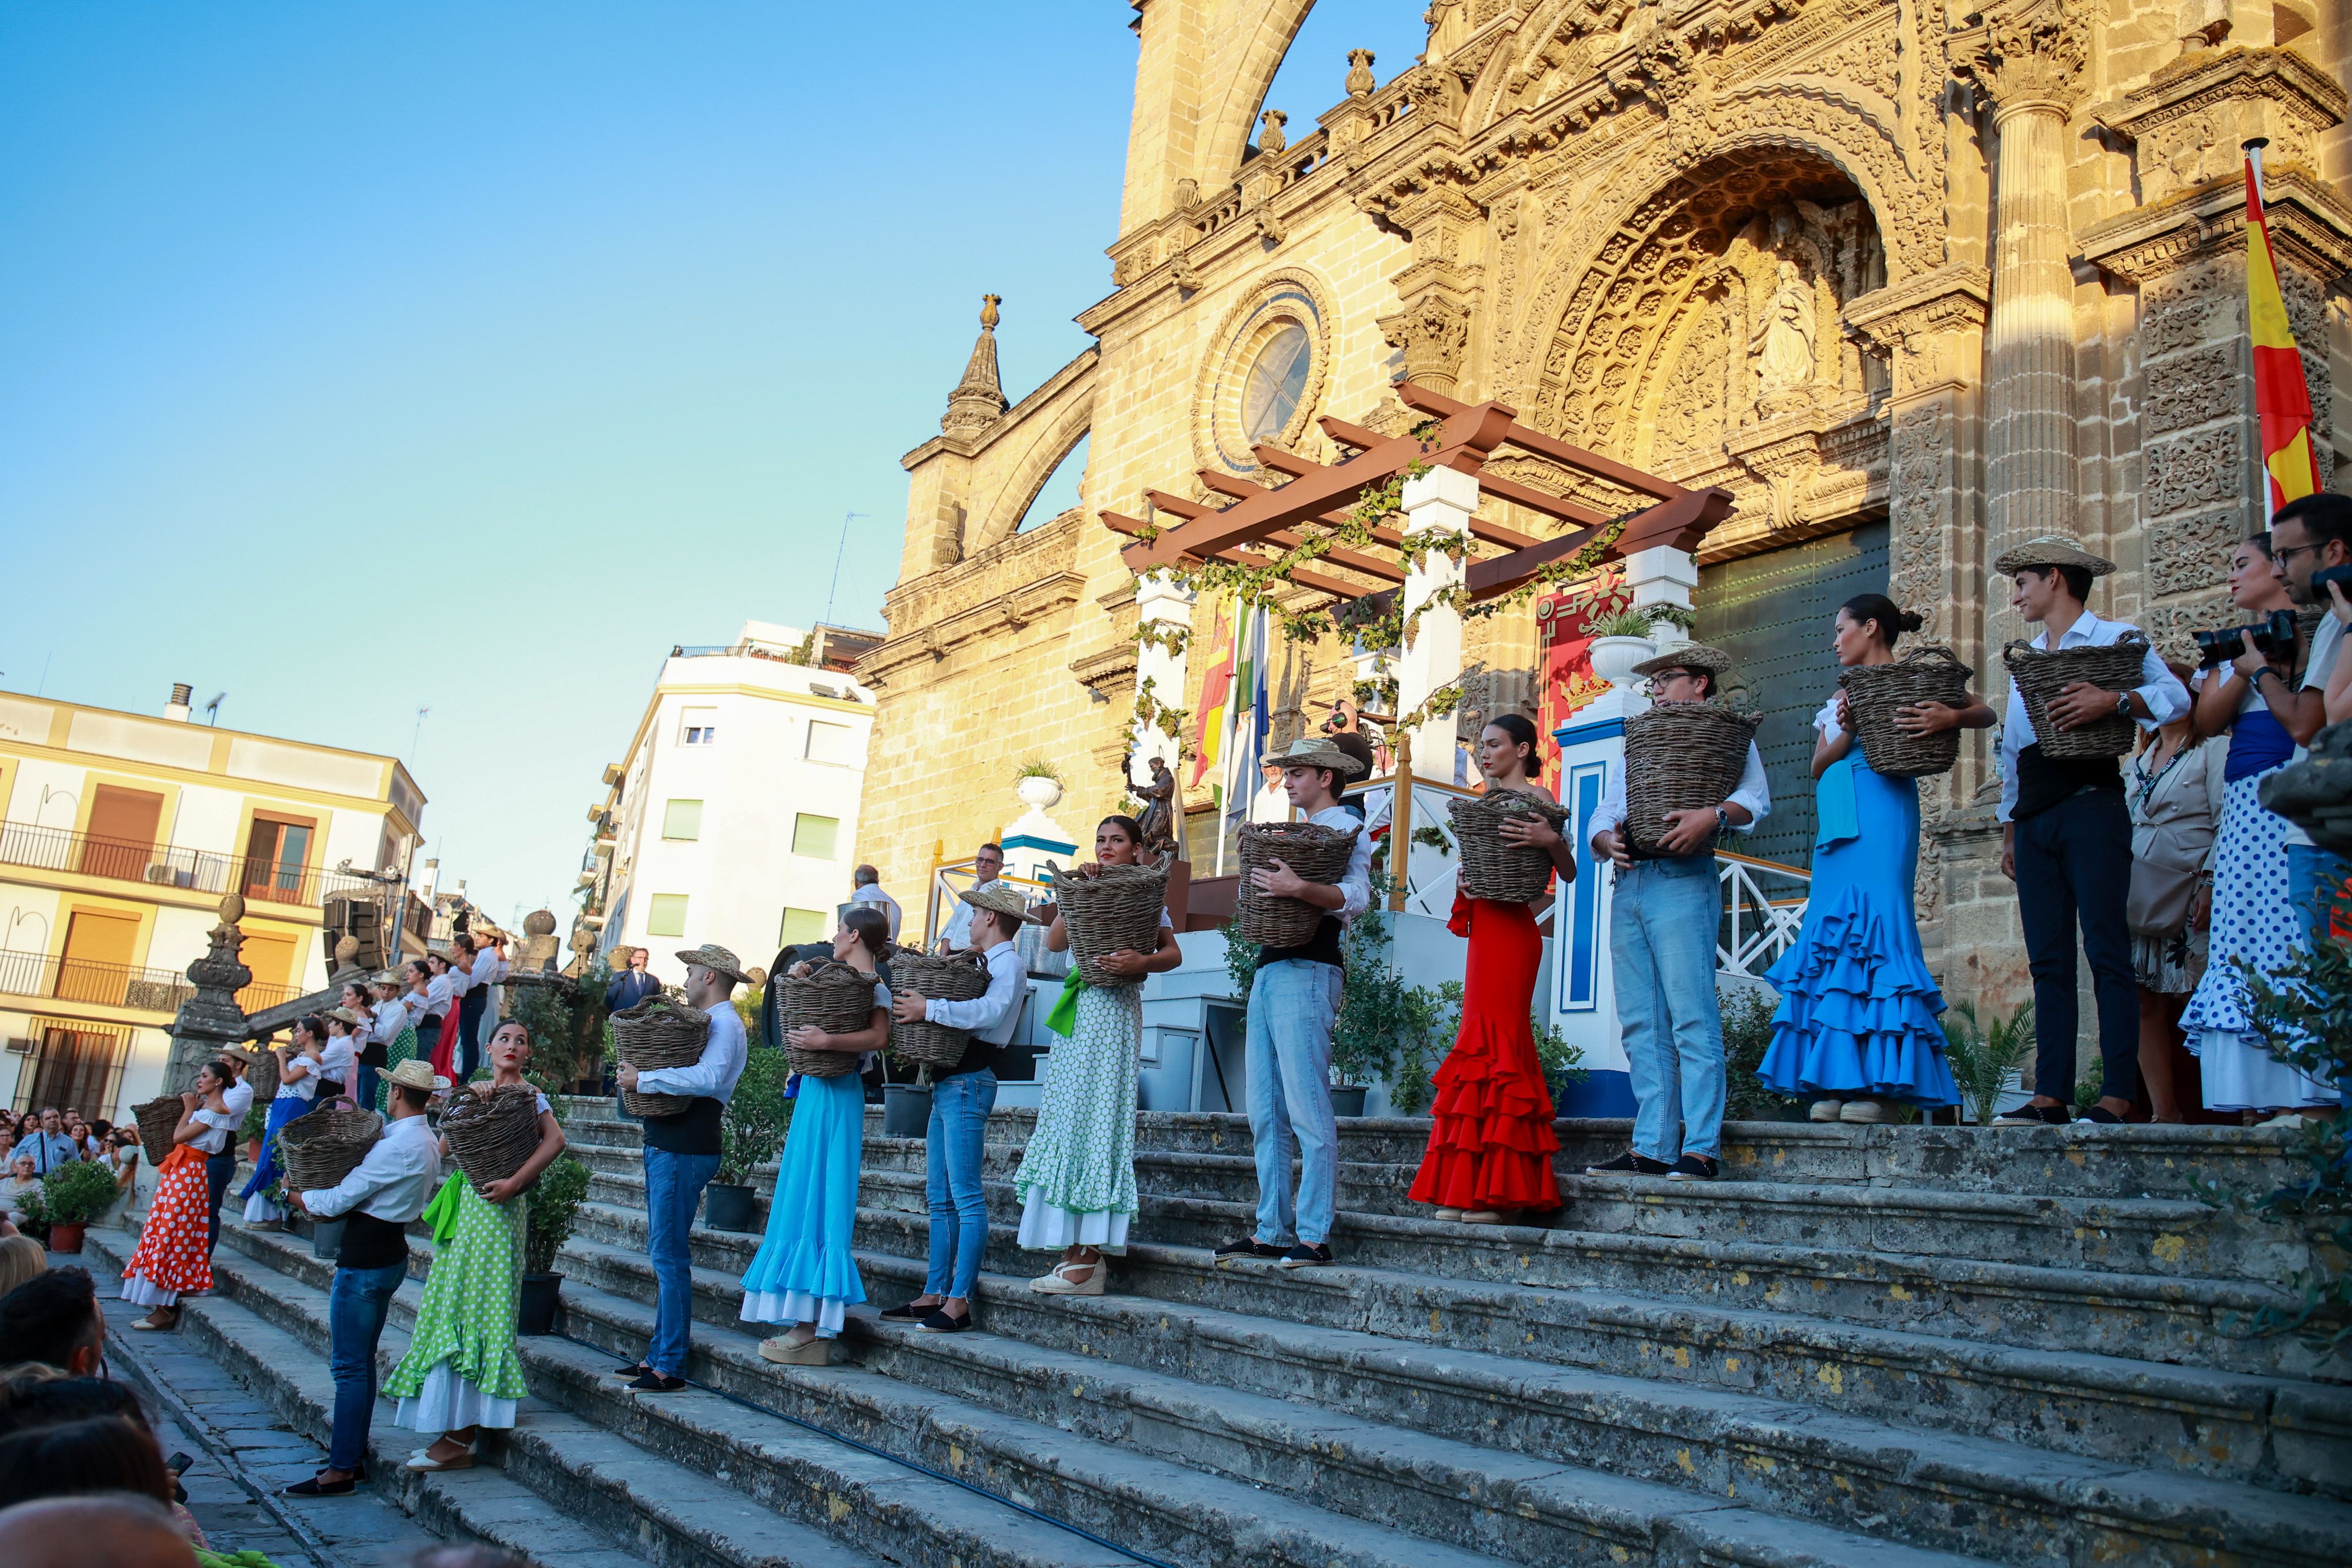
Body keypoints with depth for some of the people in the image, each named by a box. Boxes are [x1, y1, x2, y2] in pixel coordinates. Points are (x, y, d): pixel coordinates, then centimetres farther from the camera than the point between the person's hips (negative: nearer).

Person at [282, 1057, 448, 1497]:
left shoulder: (396, 1147, -21)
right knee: (362, 1361, 17)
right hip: (390, 1251, 10)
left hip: (364, 1260, -10)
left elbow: (339, 1200, -17)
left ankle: (340, 1472, -1)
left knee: (349, 1366, -5)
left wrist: (294, 1196, 1)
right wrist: (321, 1205, 6)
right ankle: (354, 1453, 24)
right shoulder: (428, 1142, 10)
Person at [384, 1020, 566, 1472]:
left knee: (476, 1309, -8)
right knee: (453, 1310, 8)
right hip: (464, 1206, 7)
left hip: (495, 1210, -7)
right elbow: (444, 1149, 7)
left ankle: (460, 1440, -5)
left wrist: (515, 1182, -24)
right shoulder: (473, 1092, 17)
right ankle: (452, 1432, 16)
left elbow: (555, 1139, -19)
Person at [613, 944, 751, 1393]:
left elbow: (706, 1077, -29)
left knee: (668, 1255, -8)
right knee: (662, 1254, 14)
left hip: (684, 1152, -10)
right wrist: (638, 1075, 1)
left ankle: (669, 1368, -4)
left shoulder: (724, 1024, -13)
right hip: (666, 1147, 10)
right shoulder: (708, 1022, 18)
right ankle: (659, 1354, 21)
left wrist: (643, 1080, -24)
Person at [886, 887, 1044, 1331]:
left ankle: (959, 1302, -9)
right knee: (939, 1199, 10)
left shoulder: (1009, 964, -7)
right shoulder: (985, 965, 21)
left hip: (968, 1083, -10)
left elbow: (991, 1011, -25)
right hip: (947, 1082, 10)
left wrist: (929, 1009, -21)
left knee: (966, 1196, -9)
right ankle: (933, 1295, 14)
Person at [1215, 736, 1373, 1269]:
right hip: (1268, 972, 9)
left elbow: (1356, 897, -16)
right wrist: (1258, 882, 5)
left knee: (1308, 1110, -10)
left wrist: (1299, 888, -30)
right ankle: (1271, 1231, 11)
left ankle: (1314, 1236, -7)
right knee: (1266, 1116, 7)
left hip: (1306, 974, -9)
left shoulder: (1347, 829, 0)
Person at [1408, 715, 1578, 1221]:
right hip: (1486, 928, 9)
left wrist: (1552, 840, -28)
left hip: (1511, 929, -9)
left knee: (1496, 1042, -11)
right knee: (1482, 1042, 7)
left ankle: (1497, 1193, -9)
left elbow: (1568, 873, -10)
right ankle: (1466, 1188, 10)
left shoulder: (1536, 798, -4)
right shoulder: (1489, 800, 21)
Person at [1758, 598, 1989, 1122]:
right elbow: (1818, 764, 13)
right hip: (1837, 819, 7)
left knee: (1873, 926, -15)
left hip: (1880, 809, -7)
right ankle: (1839, 1081, -1)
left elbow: (1986, 713, -5)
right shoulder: (1839, 697, 24)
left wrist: (1949, 719, -25)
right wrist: (1846, 730, -5)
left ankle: (1880, 1084, -15)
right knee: (1834, 934, 0)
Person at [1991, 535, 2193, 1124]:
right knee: (2047, 960, 2)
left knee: (2107, 952, -10)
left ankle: (2119, 1093, -10)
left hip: (2091, 805, -7)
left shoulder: (2116, 638, 5)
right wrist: (2010, 830, 20)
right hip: (2035, 817, 7)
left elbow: (2174, 696, -11)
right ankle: (2050, 1093, 1)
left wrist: (2113, 700, -28)